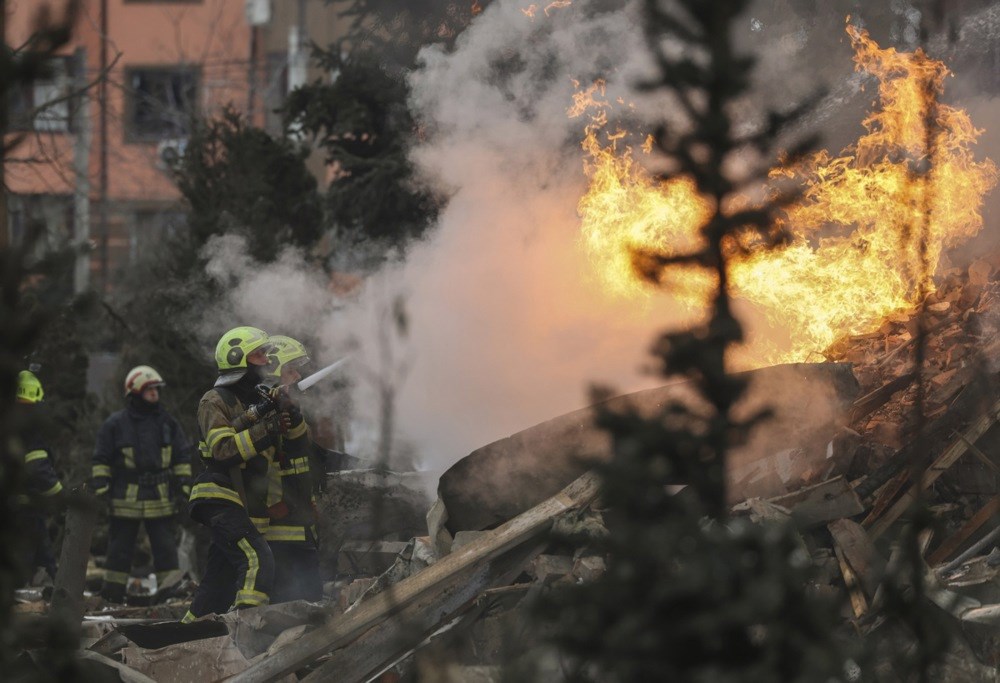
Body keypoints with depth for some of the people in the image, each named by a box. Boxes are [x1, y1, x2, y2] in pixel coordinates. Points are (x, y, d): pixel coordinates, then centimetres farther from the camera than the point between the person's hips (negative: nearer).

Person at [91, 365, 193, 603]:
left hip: (160, 499, 2)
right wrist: (101, 488, -3)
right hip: (125, 499, -2)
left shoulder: (167, 422, 10)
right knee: (120, 548, 3)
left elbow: (183, 456, 16)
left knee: (165, 548, 2)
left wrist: (184, 485, 8)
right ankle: (112, 591, 9)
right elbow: (101, 460, 5)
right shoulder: (115, 424, 1)